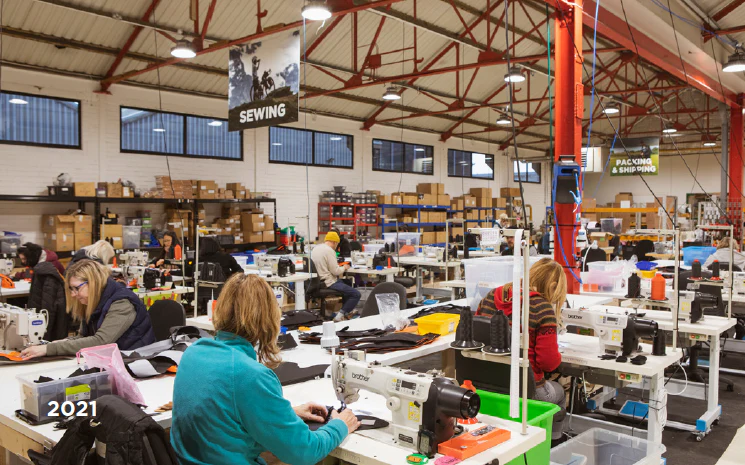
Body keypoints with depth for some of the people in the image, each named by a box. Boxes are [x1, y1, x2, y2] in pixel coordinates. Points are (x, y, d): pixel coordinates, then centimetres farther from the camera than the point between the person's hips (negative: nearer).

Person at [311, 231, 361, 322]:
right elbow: (335, 271, -19)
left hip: (320, 281, 10)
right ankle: (340, 317, -6)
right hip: (329, 283, -10)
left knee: (346, 283, 32)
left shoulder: (315, 248, 9)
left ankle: (347, 311, 36)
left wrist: (337, 265, 19)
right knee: (356, 294, -6)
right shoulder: (329, 250, -18)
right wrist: (344, 268, 0)